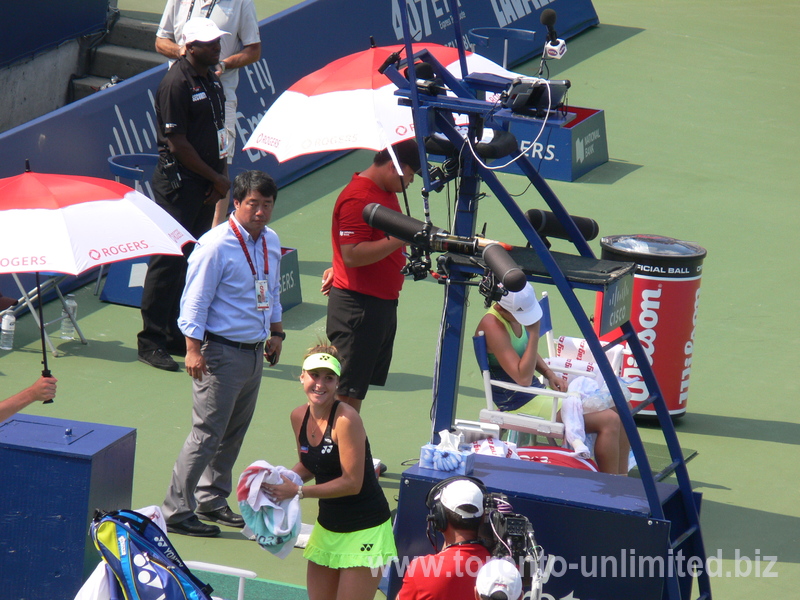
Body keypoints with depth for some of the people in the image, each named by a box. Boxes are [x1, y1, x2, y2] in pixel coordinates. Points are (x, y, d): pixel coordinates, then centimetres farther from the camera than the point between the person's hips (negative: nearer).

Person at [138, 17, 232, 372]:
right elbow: (178, 144, -17)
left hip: (205, 186, 9)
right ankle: (151, 341, -1)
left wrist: (219, 177, 3)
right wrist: (216, 178, -10)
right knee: (169, 261, -6)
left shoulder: (211, 79, 12)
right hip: (178, 181, -9)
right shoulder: (177, 83, -16)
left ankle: (176, 336, 20)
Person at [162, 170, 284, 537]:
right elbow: (195, 300, -16)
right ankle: (176, 511, -2)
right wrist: (193, 349, -20)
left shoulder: (270, 242, 9)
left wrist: (276, 332, 21)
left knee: (235, 431, 15)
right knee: (208, 433, -8)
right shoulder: (216, 246, -16)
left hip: (255, 351, 8)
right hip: (221, 351, -8)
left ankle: (211, 500, 29)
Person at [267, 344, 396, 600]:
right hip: (327, 527, 7)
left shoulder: (346, 419, -21)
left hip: (363, 529, -7)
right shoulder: (299, 416, 2)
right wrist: (281, 480, -1)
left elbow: (351, 483, -21)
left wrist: (298, 491, -18)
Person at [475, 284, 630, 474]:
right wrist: (534, 332, -28)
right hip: (519, 405, -10)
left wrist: (549, 373, 5)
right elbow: (523, 378, -28)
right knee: (608, 421, -17)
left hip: (538, 392, 10)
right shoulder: (492, 326, -24)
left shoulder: (517, 314, 3)